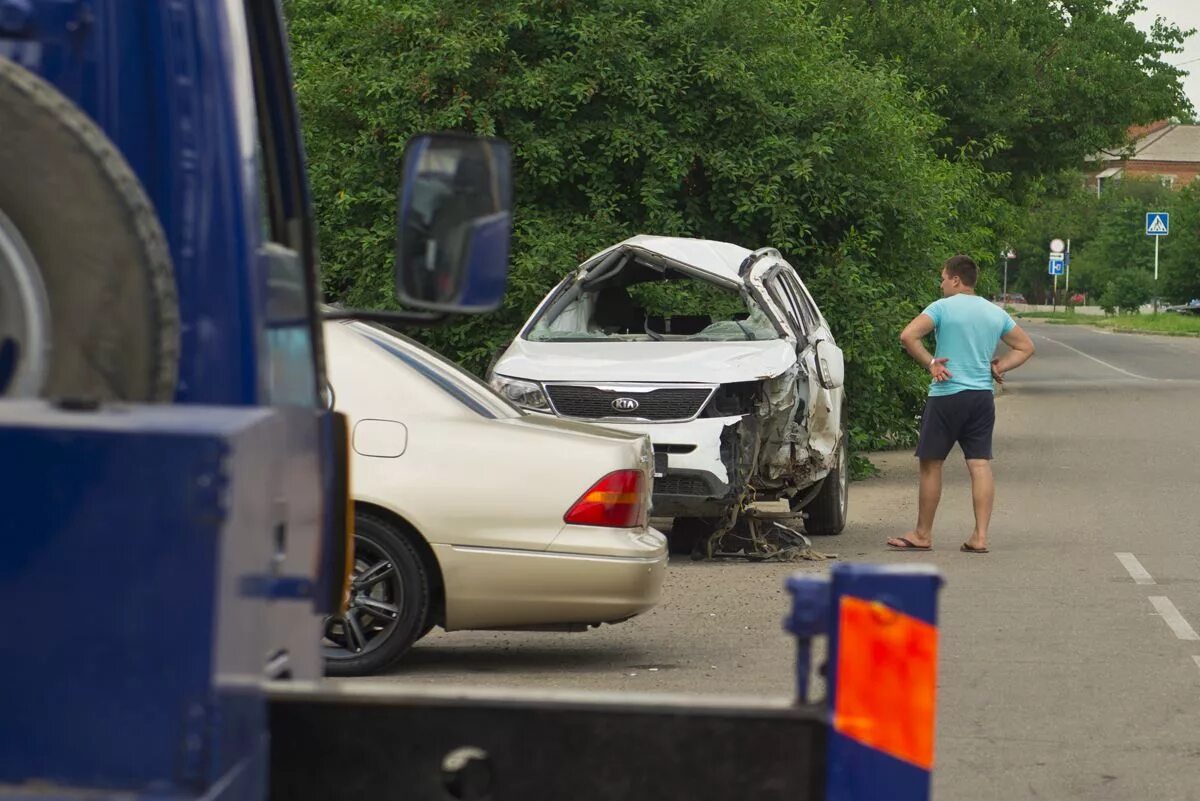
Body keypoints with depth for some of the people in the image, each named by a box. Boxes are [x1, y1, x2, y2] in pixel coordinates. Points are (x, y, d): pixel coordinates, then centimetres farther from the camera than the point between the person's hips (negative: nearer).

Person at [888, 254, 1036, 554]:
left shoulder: (942, 308, -7)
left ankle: (923, 534, 12)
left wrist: (930, 363, -9)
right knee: (980, 464, 2)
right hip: (982, 397, 5)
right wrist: (998, 367, 9)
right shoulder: (996, 313, 11)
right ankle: (980, 536, -2)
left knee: (931, 464, 5)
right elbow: (1025, 347, 17)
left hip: (947, 396, -5)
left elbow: (908, 336, -18)